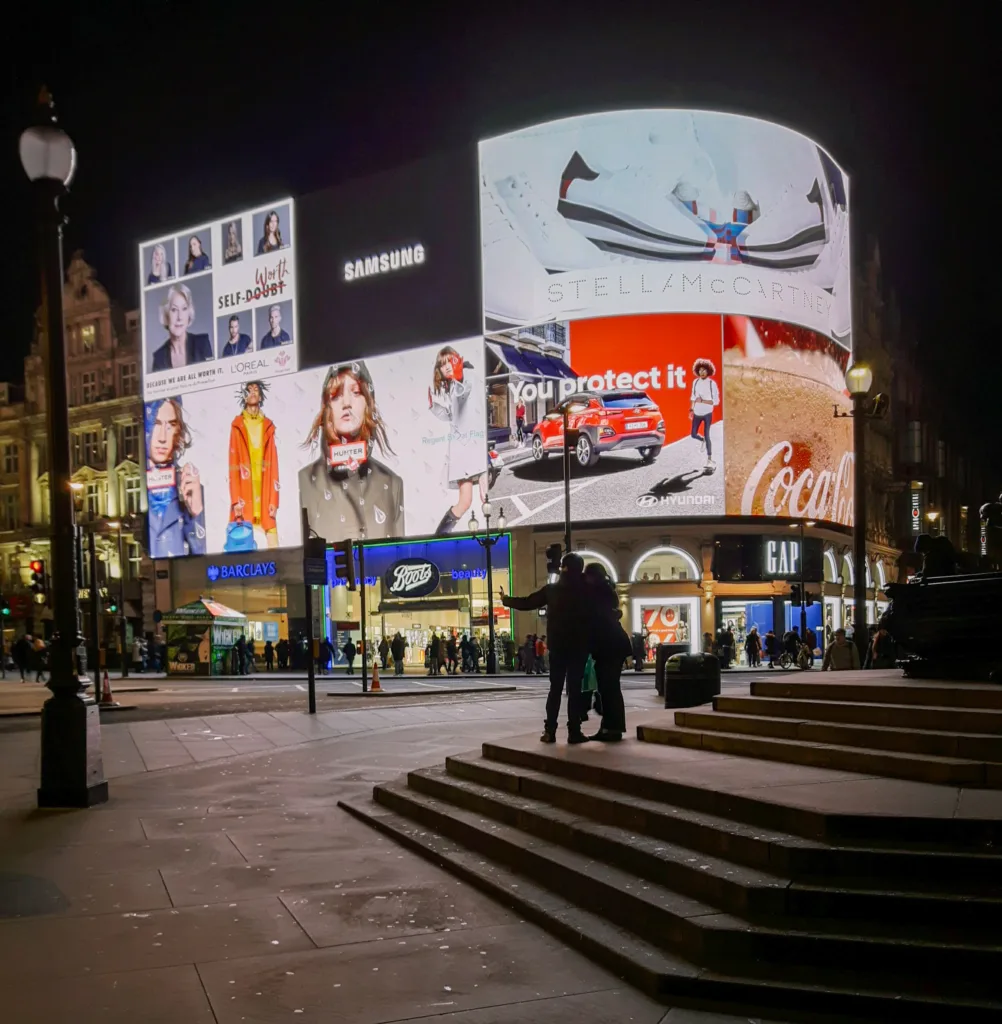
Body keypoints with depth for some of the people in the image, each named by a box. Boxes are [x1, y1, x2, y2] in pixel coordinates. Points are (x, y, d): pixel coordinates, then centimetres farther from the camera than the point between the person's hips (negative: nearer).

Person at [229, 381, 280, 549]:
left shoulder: (268, 426, 12)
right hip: (244, 494, -3)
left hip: (265, 494, 3)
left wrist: (274, 499, 0)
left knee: (272, 543, -4)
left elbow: (273, 465, 8)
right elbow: (234, 464, -1)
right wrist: (236, 499, -10)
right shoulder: (237, 425, 4)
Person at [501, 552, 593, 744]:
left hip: (557, 646, 2)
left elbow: (526, 603, 7)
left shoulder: (551, 589, 1)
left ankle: (549, 731, 3)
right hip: (578, 646, -2)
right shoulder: (585, 590, -5)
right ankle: (574, 732, -1)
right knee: (575, 689, 1)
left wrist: (505, 600, 21)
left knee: (555, 688, 8)